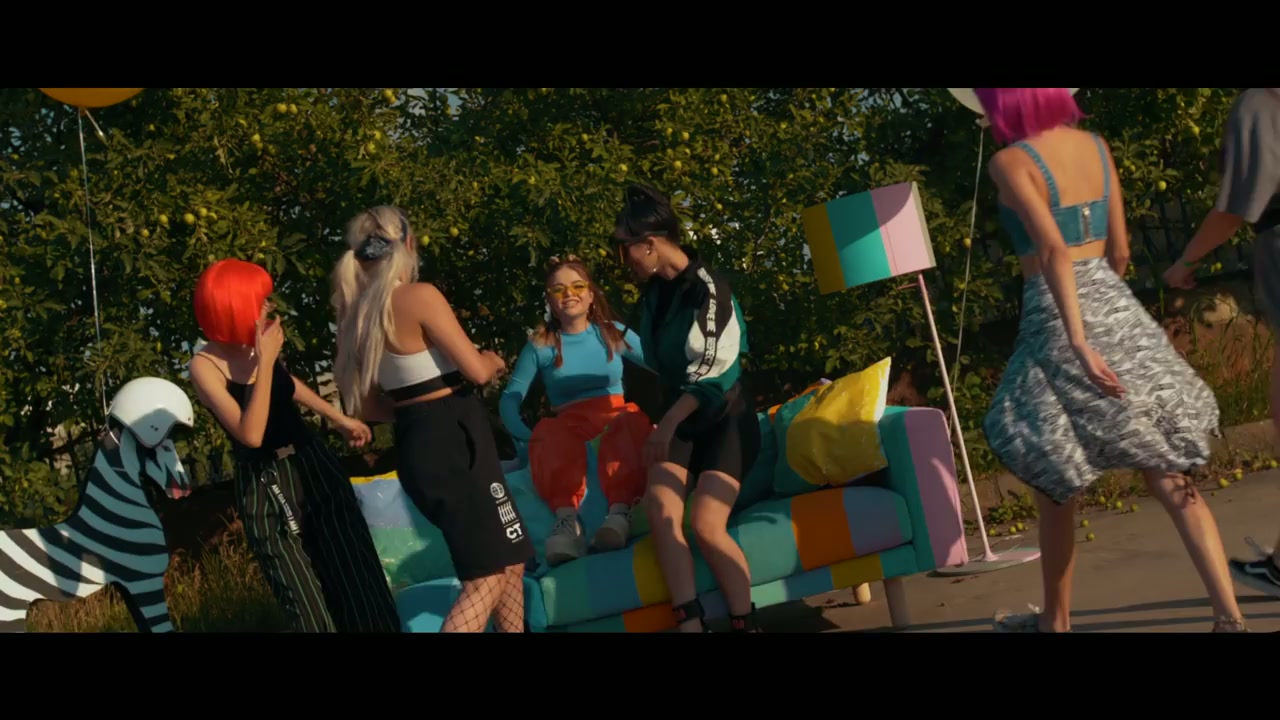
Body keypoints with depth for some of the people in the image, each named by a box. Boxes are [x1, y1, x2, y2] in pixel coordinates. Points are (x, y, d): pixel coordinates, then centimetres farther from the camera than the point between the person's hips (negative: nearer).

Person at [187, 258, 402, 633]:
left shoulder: (259, 342, -2)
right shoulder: (205, 366, -18)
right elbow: (251, 434, -28)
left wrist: (339, 418, 27)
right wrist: (265, 361, -28)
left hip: (313, 464, 6)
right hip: (266, 489, -6)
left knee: (356, 579, 10)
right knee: (308, 609, -3)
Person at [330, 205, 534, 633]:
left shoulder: (359, 313, 9)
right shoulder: (419, 297, -15)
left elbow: (368, 407, 15)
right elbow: (477, 369, -15)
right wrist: (495, 361, 7)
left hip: (417, 445, 9)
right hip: (451, 442, -9)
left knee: (508, 561, 17)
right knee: (487, 578, -6)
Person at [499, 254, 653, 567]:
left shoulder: (613, 333, 11)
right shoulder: (540, 346, 8)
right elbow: (510, 399, 5)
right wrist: (528, 436, -13)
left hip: (617, 416, 1)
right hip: (569, 425, -1)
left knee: (634, 423, -37)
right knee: (549, 435, -38)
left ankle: (620, 512, -54)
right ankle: (567, 520, -55)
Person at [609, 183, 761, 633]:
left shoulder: (707, 288, -15)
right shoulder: (654, 292, 8)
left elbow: (710, 370, -19)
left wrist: (668, 421, -23)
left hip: (724, 420, -6)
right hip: (679, 421, 6)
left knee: (706, 525, -22)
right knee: (660, 509, -22)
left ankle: (745, 624, -10)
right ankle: (690, 624, -28)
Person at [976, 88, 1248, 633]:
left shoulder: (1010, 163, -10)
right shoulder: (1096, 146, 9)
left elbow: (1054, 250, -21)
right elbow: (1119, 250, 13)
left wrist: (1079, 342, -23)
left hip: (1059, 316, -5)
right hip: (1119, 309, 5)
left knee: (1057, 487, 11)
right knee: (1170, 477, 3)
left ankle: (1056, 621, 24)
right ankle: (1229, 614, -4)